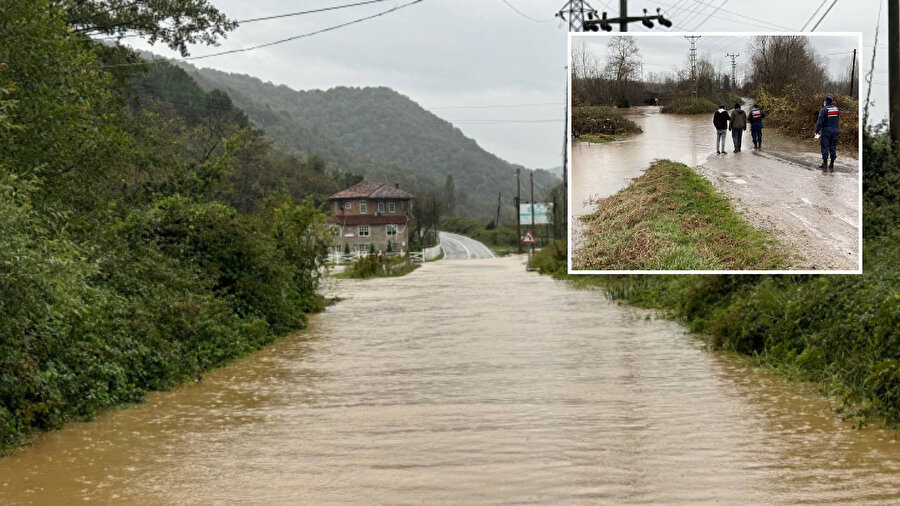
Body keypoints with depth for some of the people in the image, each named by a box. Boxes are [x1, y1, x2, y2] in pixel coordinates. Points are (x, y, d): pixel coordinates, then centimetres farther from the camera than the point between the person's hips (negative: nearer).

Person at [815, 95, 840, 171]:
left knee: (825, 147, 2)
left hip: (826, 131, -5)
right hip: (835, 130, 5)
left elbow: (820, 121, -16)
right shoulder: (836, 109, 6)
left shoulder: (824, 110, -12)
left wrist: (817, 131, -13)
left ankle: (825, 164, 1)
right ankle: (832, 165, 10)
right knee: (833, 147, 9)